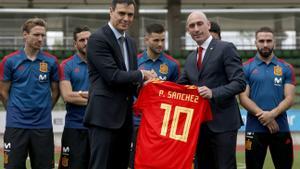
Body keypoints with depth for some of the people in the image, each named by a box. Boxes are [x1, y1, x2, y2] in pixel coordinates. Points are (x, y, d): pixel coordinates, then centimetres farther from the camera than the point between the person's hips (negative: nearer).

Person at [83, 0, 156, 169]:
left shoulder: (130, 42, 17)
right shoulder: (98, 39, -10)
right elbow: (113, 76, -18)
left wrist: (144, 83, -3)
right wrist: (141, 74, -7)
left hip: (125, 116, 9)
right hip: (104, 116, -8)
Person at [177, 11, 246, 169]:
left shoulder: (226, 48, -5)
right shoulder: (191, 58, 17)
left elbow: (240, 82, -13)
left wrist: (214, 93, -24)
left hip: (222, 122, -7)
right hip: (200, 124, 7)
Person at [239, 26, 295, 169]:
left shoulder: (286, 68, 7)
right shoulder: (246, 68, 4)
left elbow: (289, 98, 0)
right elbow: (243, 98, -3)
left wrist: (272, 114, -17)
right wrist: (263, 116, -15)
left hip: (281, 128, 1)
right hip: (255, 129, -1)